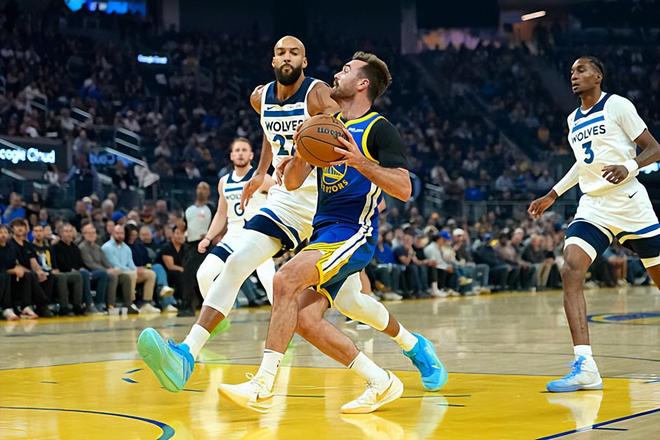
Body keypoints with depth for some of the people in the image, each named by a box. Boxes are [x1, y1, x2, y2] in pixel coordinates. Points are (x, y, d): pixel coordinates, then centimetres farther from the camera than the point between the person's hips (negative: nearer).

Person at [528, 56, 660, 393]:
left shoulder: (617, 105, -4)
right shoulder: (573, 119, 16)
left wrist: (629, 167, -24)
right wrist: (552, 195, 29)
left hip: (631, 205, -5)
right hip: (592, 208, 5)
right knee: (570, 271, -19)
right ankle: (585, 367, -28)